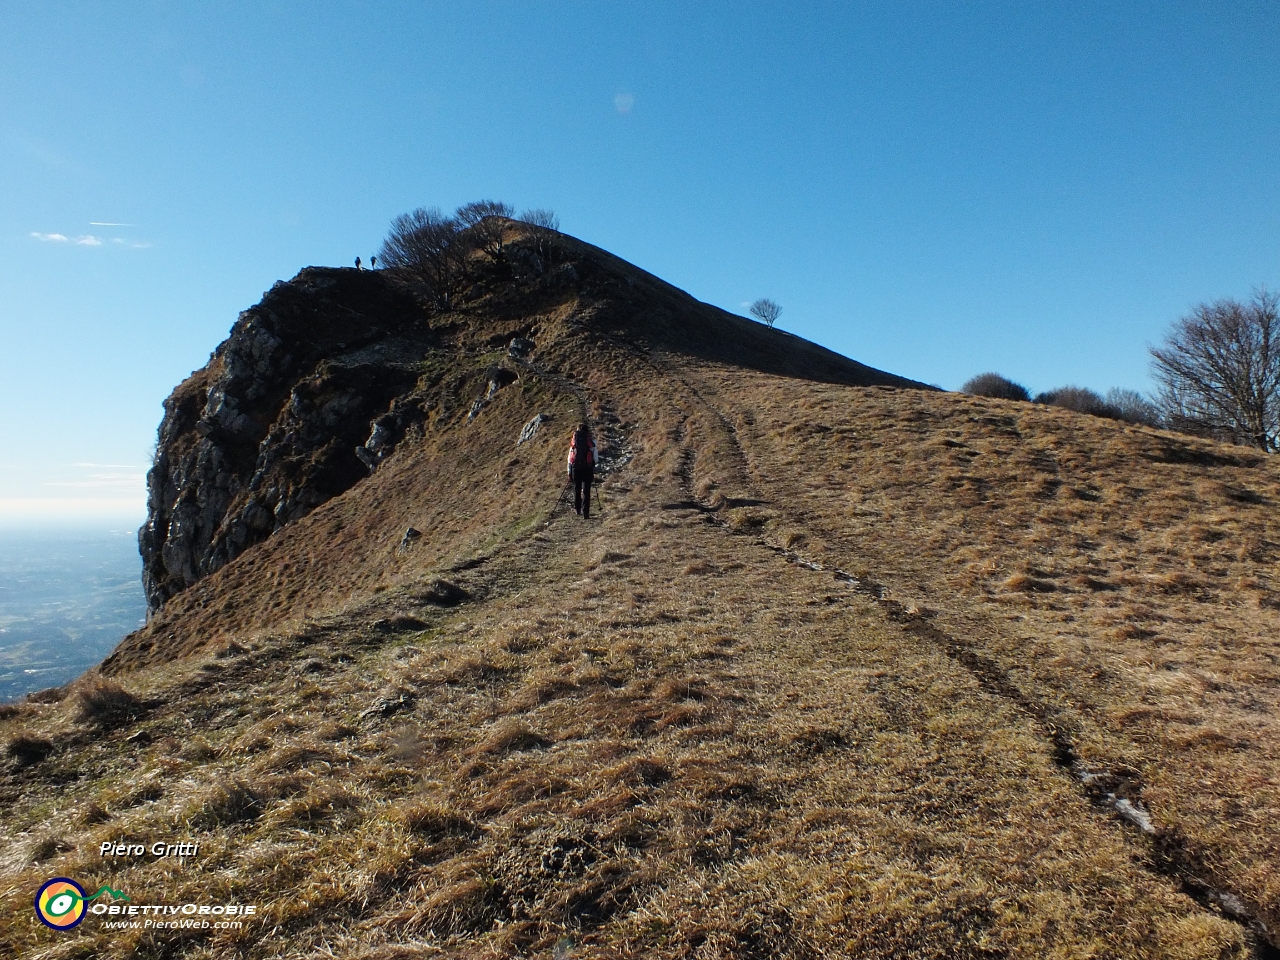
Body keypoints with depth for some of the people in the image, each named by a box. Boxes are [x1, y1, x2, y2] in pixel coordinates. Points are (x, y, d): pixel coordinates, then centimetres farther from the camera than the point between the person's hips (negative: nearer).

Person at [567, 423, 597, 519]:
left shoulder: (574, 441, 5)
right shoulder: (591, 441, -1)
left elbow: (569, 458, 7)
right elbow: (595, 457, -1)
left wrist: (569, 473, 13)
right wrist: (593, 470, 17)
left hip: (575, 468, 2)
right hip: (588, 468, -2)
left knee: (577, 489, 19)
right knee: (586, 491, 0)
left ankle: (577, 509, 32)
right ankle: (585, 513, -6)